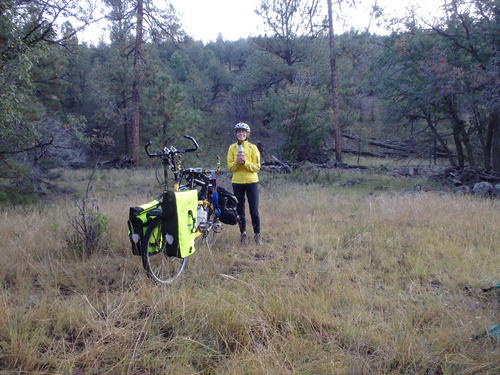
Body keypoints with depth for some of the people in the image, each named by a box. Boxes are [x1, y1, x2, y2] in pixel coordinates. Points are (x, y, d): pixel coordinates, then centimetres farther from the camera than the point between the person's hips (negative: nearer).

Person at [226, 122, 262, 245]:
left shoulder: (253, 148, -2)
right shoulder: (232, 148, 4)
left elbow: (257, 167, -7)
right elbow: (230, 167, 0)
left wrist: (245, 162, -21)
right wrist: (237, 162, -20)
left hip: (251, 182, -2)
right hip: (237, 182, 2)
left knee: (254, 210, -1)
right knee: (240, 210, 7)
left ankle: (257, 234, 11)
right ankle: (243, 233, 19)